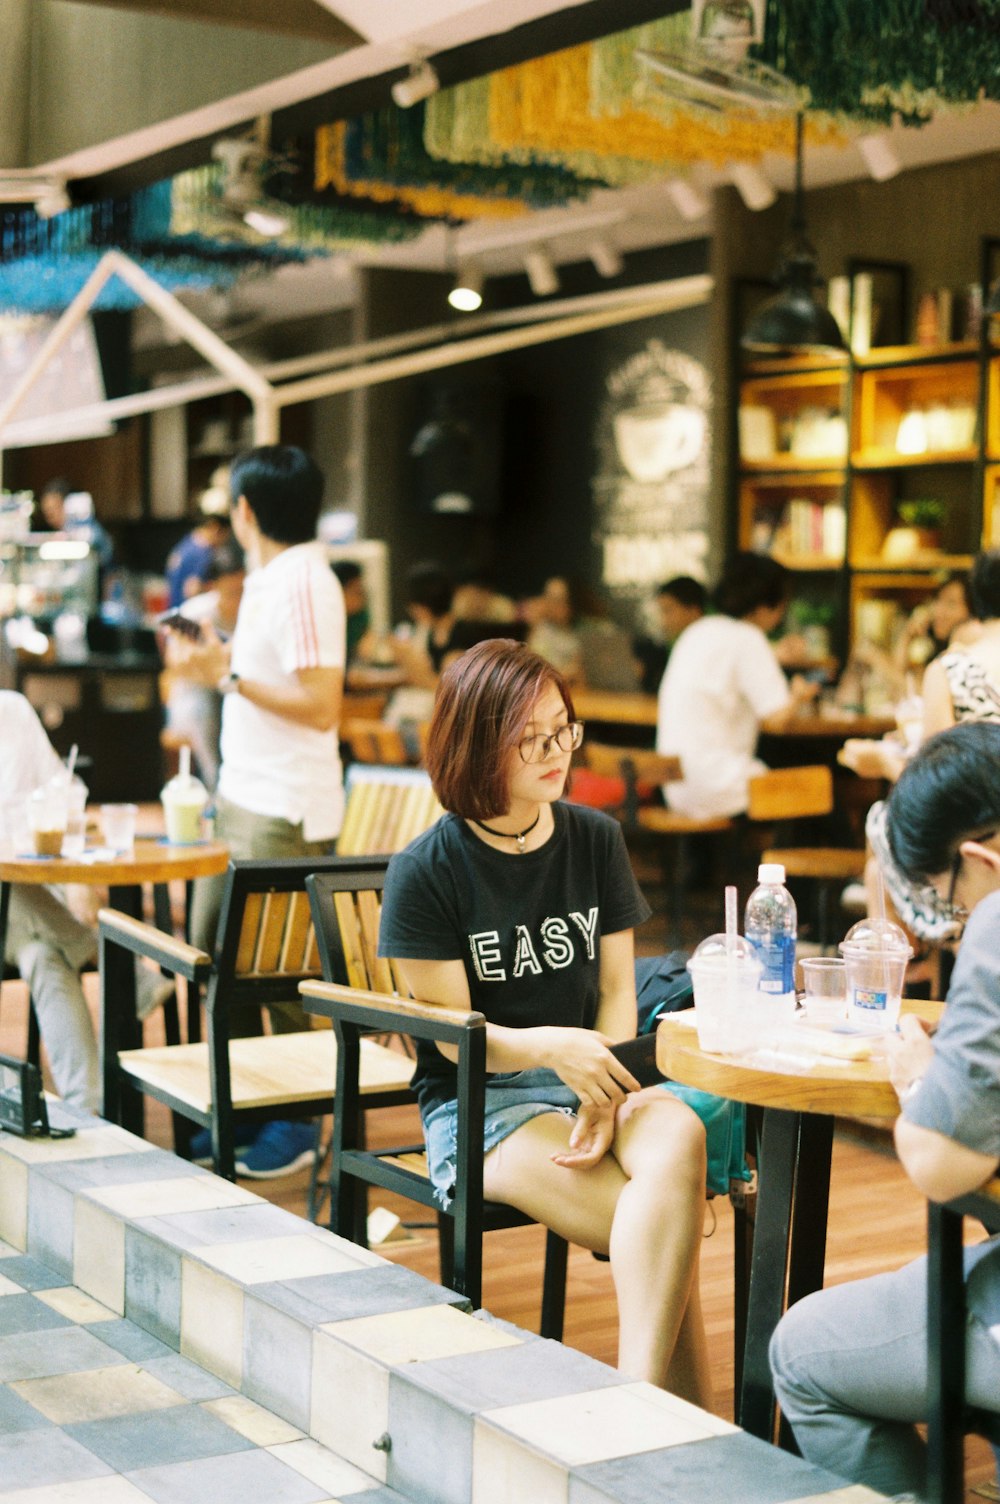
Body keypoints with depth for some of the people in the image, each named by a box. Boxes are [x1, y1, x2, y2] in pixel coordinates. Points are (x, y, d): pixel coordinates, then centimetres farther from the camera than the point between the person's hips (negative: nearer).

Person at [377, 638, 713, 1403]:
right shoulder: (426, 872, -5)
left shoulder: (596, 840, 8)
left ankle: (636, 1402, -37)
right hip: (477, 1106, -3)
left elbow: (617, 991, 7)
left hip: (591, 1078, 4)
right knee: (668, 1236, -29)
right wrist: (553, 1047, -27)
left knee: (680, 1136, -34)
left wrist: (605, 1097, -13)